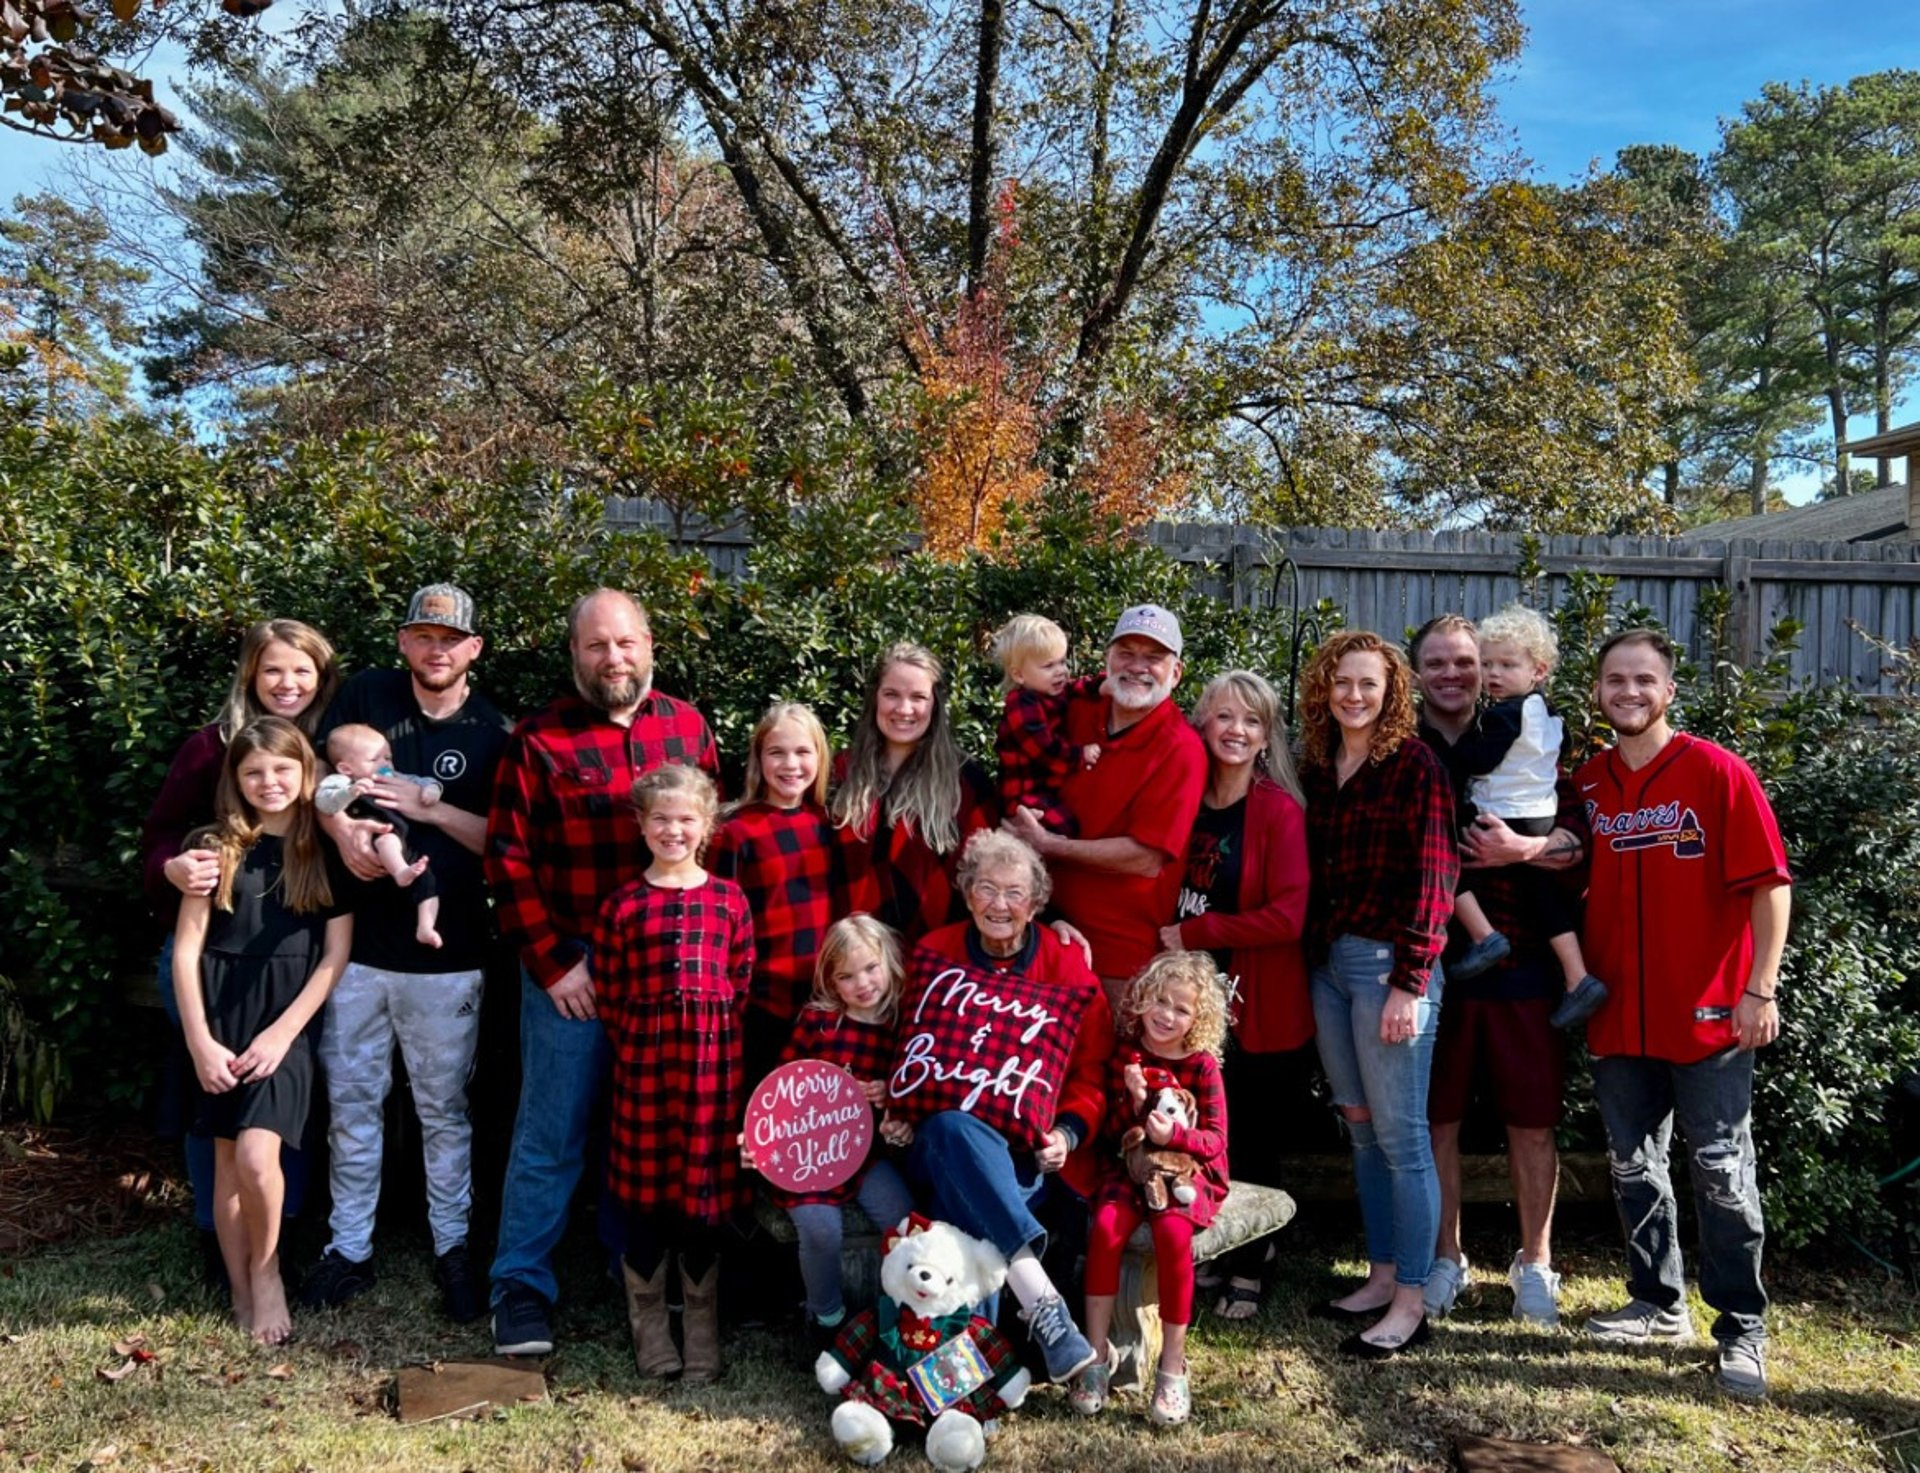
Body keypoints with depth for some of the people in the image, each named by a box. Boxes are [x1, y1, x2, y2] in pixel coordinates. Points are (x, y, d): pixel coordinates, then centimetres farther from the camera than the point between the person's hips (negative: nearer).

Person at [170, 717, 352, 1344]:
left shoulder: (327, 851, 2)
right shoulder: (217, 848, 4)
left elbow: (336, 955, 0)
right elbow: (186, 949, 1)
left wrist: (281, 1033, -8)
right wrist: (199, 1041, -6)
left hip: (288, 1022, -2)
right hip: (220, 1018, 2)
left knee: (256, 1156, -16)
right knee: (227, 1161, 4)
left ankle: (267, 1270, 9)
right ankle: (242, 1295, 18)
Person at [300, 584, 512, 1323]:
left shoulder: (495, 733, 0)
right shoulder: (367, 695, 4)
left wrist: (431, 809, -16)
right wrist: (344, 832, -15)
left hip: (445, 953, -2)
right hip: (357, 940, 2)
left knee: (444, 1107, 9)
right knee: (352, 1098, 12)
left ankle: (454, 1246, 23)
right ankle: (349, 1245, 26)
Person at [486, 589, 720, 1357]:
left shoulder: (687, 727, 5)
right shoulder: (539, 740, -5)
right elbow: (509, 860, -6)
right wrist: (551, 964, -9)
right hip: (571, 967, -3)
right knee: (551, 1131, 3)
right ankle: (521, 1285, 17)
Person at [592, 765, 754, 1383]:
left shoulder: (728, 899, 5)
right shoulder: (622, 905, 2)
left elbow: (743, 984, 6)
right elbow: (608, 997, 3)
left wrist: (717, 1041, 0)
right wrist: (637, 1044, -4)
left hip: (713, 1060, 1)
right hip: (644, 1058, -1)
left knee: (705, 1192, 7)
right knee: (646, 1193, 6)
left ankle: (702, 1334, 22)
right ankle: (649, 1331, 22)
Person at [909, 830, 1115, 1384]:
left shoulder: (1066, 964, 6)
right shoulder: (935, 954, 8)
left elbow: (1092, 1066, 6)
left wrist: (1068, 1132, -12)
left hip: (1029, 1147, -1)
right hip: (946, 1138, 1)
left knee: (965, 1209, -35)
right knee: (952, 1126, -38)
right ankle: (1040, 1300, -44)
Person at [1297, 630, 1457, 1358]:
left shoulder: (1415, 766, -7)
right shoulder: (1317, 768, 11)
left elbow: (1431, 879, -12)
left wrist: (1409, 983, -16)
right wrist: (1311, 953, 5)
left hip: (1388, 963, -6)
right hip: (1328, 961, 7)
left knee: (1400, 1133, -1)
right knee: (1360, 1129, 13)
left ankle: (1410, 1302, 8)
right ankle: (1382, 1275, 25)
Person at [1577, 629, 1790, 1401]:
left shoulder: (1718, 772, -8)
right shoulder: (1586, 784, 5)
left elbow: (1770, 884, -9)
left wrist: (1759, 990, -13)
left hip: (1707, 1017, -5)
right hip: (1618, 1017, 5)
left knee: (1721, 1173, 2)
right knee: (1633, 1167, 14)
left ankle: (1742, 1328, 16)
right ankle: (1658, 1304, 30)